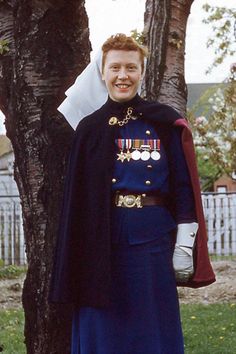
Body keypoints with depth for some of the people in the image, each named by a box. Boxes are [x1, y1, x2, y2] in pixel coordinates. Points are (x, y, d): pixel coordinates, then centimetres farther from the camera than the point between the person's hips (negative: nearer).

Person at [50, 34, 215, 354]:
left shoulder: (166, 123, 3)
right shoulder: (89, 127, 7)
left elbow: (184, 188, 1)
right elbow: (75, 195, 7)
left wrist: (185, 247, -6)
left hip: (151, 238, -1)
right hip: (101, 240, 1)